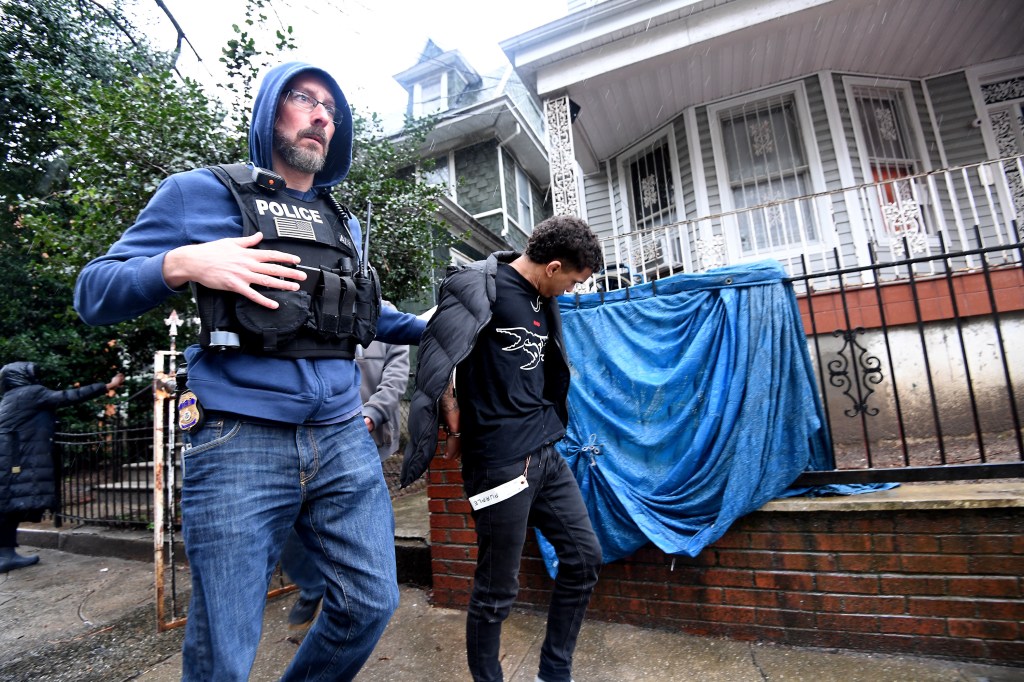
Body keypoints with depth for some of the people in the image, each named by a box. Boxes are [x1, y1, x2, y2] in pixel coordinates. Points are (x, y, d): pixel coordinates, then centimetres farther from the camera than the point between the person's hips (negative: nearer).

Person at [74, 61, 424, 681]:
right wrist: (182, 264, -16)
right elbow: (94, 293, 2)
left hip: (344, 439, 5)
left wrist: (427, 327, 29)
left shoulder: (346, 225, 19)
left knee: (372, 604, 11)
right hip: (240, 444, -4)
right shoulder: (201, 194, 5)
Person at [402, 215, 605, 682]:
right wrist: (460, 431, -11)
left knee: (584, 557, 14)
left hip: (546, 454, 9)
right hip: (499, 463, -8)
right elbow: (436, 361, -19)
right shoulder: (479, 286, -12)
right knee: (496, 591, 5)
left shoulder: (542, 301, 13)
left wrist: (544, 428, 12)